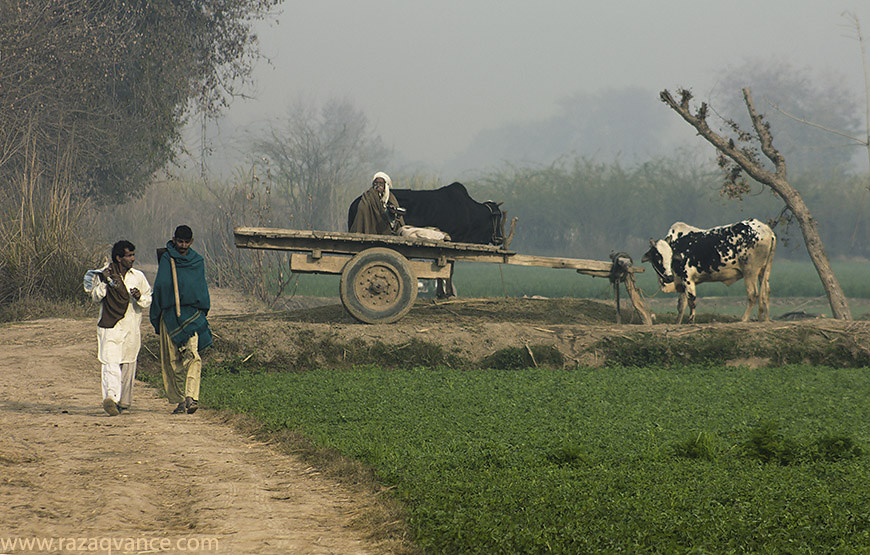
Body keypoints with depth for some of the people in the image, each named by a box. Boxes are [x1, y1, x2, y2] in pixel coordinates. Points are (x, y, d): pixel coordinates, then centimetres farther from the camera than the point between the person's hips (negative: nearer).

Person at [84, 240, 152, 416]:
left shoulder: (138, 277, 9)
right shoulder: (103, 274, 1)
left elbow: (148, 299, 12)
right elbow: (95, 297, -3)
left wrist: (139, 297, -10)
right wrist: (104, 282, -18)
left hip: (131, 328, 3)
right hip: (109, 327, -3)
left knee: (128, 366, 8)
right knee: (110, 363, -17)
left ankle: (123, 401, 21)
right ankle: (110, 397, -29)